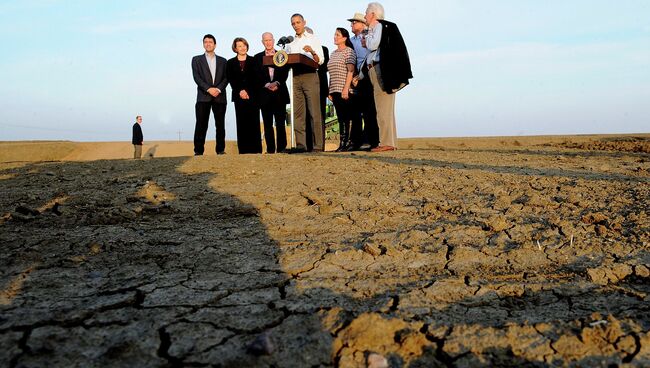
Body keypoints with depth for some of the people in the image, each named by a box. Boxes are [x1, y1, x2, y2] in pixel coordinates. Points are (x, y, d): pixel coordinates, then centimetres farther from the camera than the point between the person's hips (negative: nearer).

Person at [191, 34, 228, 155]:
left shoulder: (222, 61, 17)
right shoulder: (197, 59, 13)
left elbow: (226, 78, 7)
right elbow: (196, 77, 1)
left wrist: (218, 89, -11)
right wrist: (208, 89, -13)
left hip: (220, 96, 1)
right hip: (203, 96, -1)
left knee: (220, 125, 0)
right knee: (201, 125, -6)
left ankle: (220, 150, 4)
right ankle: (198, 151, -6)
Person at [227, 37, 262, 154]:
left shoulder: (253, 61, 10)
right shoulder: (230, 63, 14)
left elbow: (255, 78, 2)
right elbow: (231, 80, 6)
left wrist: (247, 91, -8)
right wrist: (240, 91, -8)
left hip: (252, 95, -1)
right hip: (239, 96, 1)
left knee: (254, 122, -4)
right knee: (242, 123, -2)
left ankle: (256, 150, -4)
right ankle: (244, 150, -2)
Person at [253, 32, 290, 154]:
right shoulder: (258, 57, 13)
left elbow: (285, 72, 4)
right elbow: (257, 75, 4)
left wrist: (277, 83, -12)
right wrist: (267, 85, -12)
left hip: (280, 93, 0)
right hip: (265, 93, 1)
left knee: (280, 122, -2)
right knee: (267, 123, 1)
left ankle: (281, 147, 1)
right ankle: (270, 148, 3)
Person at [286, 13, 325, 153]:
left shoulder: (313, 39, 11)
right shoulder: (290, 44, 22)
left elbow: (320, 60, 2)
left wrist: (312, 52, -17)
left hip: (310, 75, -4)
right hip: (295, 77, 4)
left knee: (314, 113, -8)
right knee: (298, 113, -1)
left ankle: (318, 146, -9)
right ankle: (300, 144, 0)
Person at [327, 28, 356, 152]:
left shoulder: (349, 51, -1)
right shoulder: (333, 53, 20)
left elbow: (350, 71, -11)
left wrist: (346, 88, -20)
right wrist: (330, 90, 13)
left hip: (344, 90, -7)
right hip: (335, 90, 7)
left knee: (345, 117, -8)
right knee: (340, 117, 4)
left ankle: (345, 143, -7)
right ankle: (342, 144, 4)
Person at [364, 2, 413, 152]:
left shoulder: (379, 26, -4)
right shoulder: (376, 28, 23)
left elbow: (372, 46, -16)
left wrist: (369, 30, -1)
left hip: (381, 70, -10)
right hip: (375, 71, 10)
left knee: (383, 109, -12)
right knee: (385, 109, 9)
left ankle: (387, 143, -13)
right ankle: (390, 142, 12)